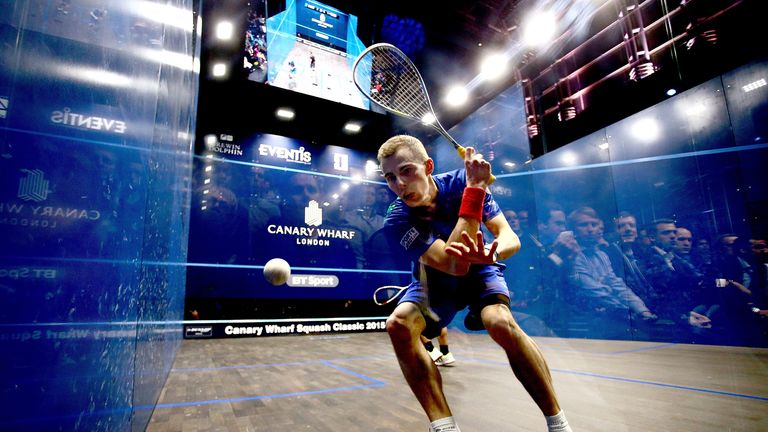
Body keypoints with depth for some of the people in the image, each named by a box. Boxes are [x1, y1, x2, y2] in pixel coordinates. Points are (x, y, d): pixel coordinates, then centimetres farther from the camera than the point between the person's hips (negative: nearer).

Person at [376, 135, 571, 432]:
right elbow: (454, 265, -38)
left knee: (500, 322, -31)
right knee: (398, 324, -28)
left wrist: (491, 253, -47)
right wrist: (475, 190, -43)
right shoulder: (396, 221, -26)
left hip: (479, 270, 0)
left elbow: (510, 237, -22)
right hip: (436, 279, 1)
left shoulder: (460, 181, -21)